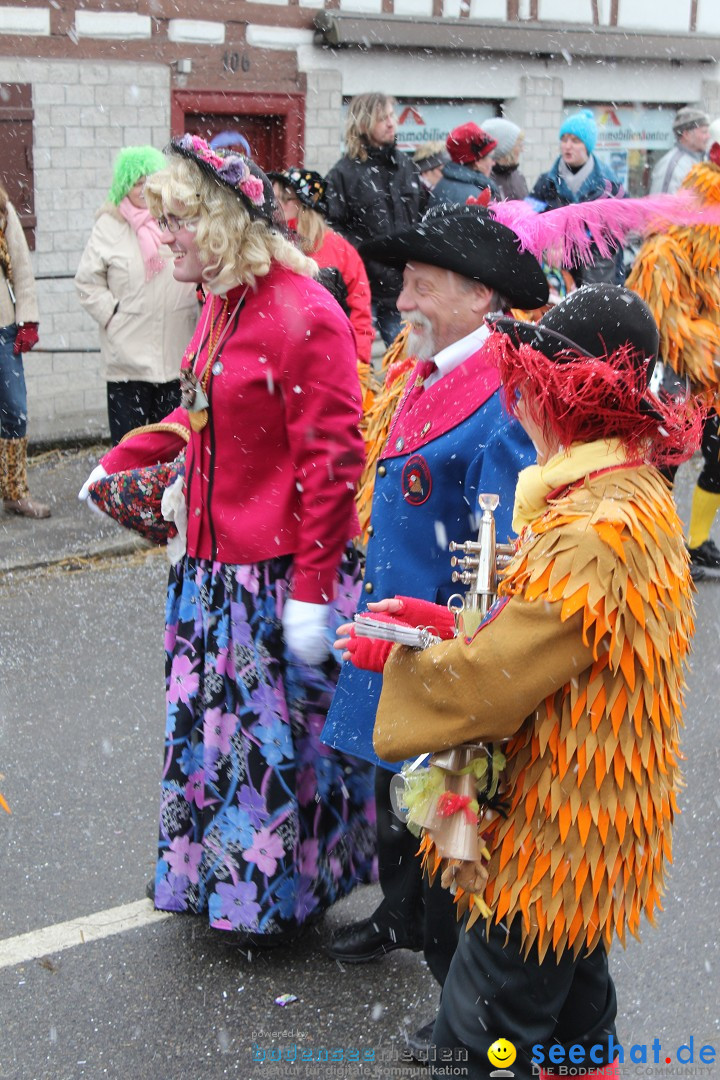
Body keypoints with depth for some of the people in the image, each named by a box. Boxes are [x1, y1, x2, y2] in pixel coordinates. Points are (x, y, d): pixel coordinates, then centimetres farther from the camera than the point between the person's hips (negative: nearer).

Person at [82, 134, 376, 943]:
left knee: (279, 733, 6)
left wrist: (314, 589, -21)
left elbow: (331, 459, -21)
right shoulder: (224, 303, 10)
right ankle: (227, 880, 36)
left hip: (280, 573, -9)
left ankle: (281, 895, 25)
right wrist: (124, 459, 19)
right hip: (215, 564, 9)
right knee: (218, 726, 18)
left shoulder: (302, 316, -19)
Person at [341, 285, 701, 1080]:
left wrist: (390, 656, -10)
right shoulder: (638, 492, 4)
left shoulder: (593, 534, -30)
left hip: (549, 853, -10)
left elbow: (483, 687, -27)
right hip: (594, 837, 10)